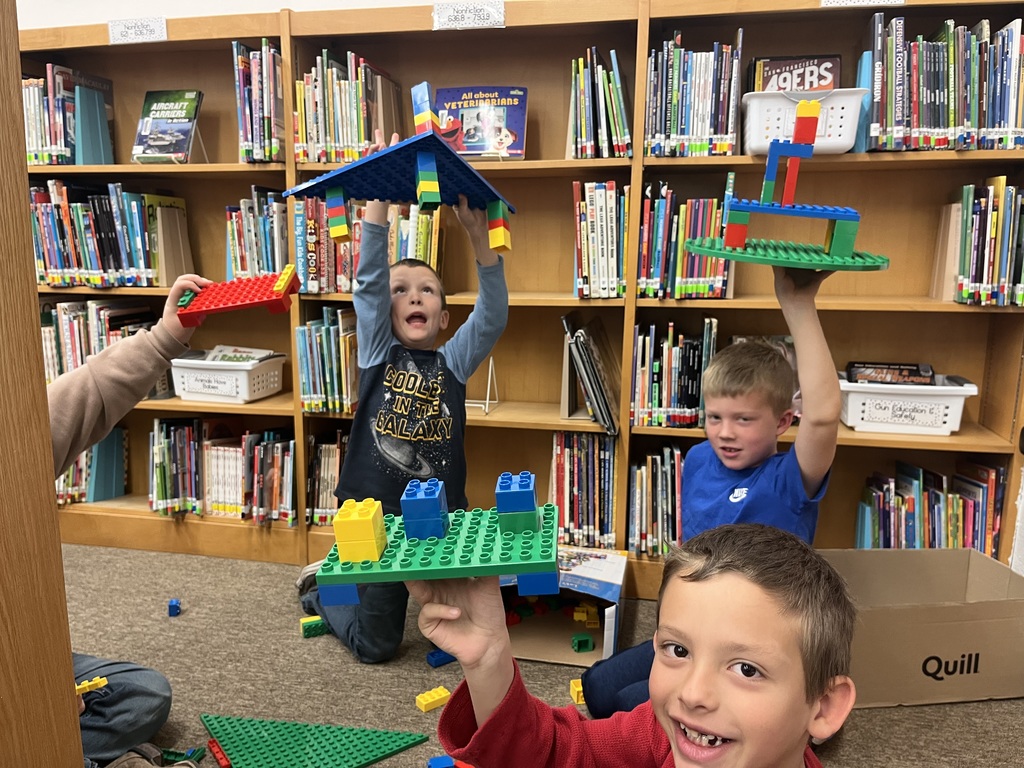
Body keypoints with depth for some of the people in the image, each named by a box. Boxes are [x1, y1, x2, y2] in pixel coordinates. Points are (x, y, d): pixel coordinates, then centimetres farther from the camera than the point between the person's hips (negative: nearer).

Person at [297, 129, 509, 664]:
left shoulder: (453, 361, 1)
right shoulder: (378, 353, -2)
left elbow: (494, 314, -13)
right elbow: (368, 282, -13)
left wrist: (478, 236, -23)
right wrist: (378, 198, -20)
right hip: (375, 513, -1)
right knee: (376, 644, 12)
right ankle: (321, 590, 41)